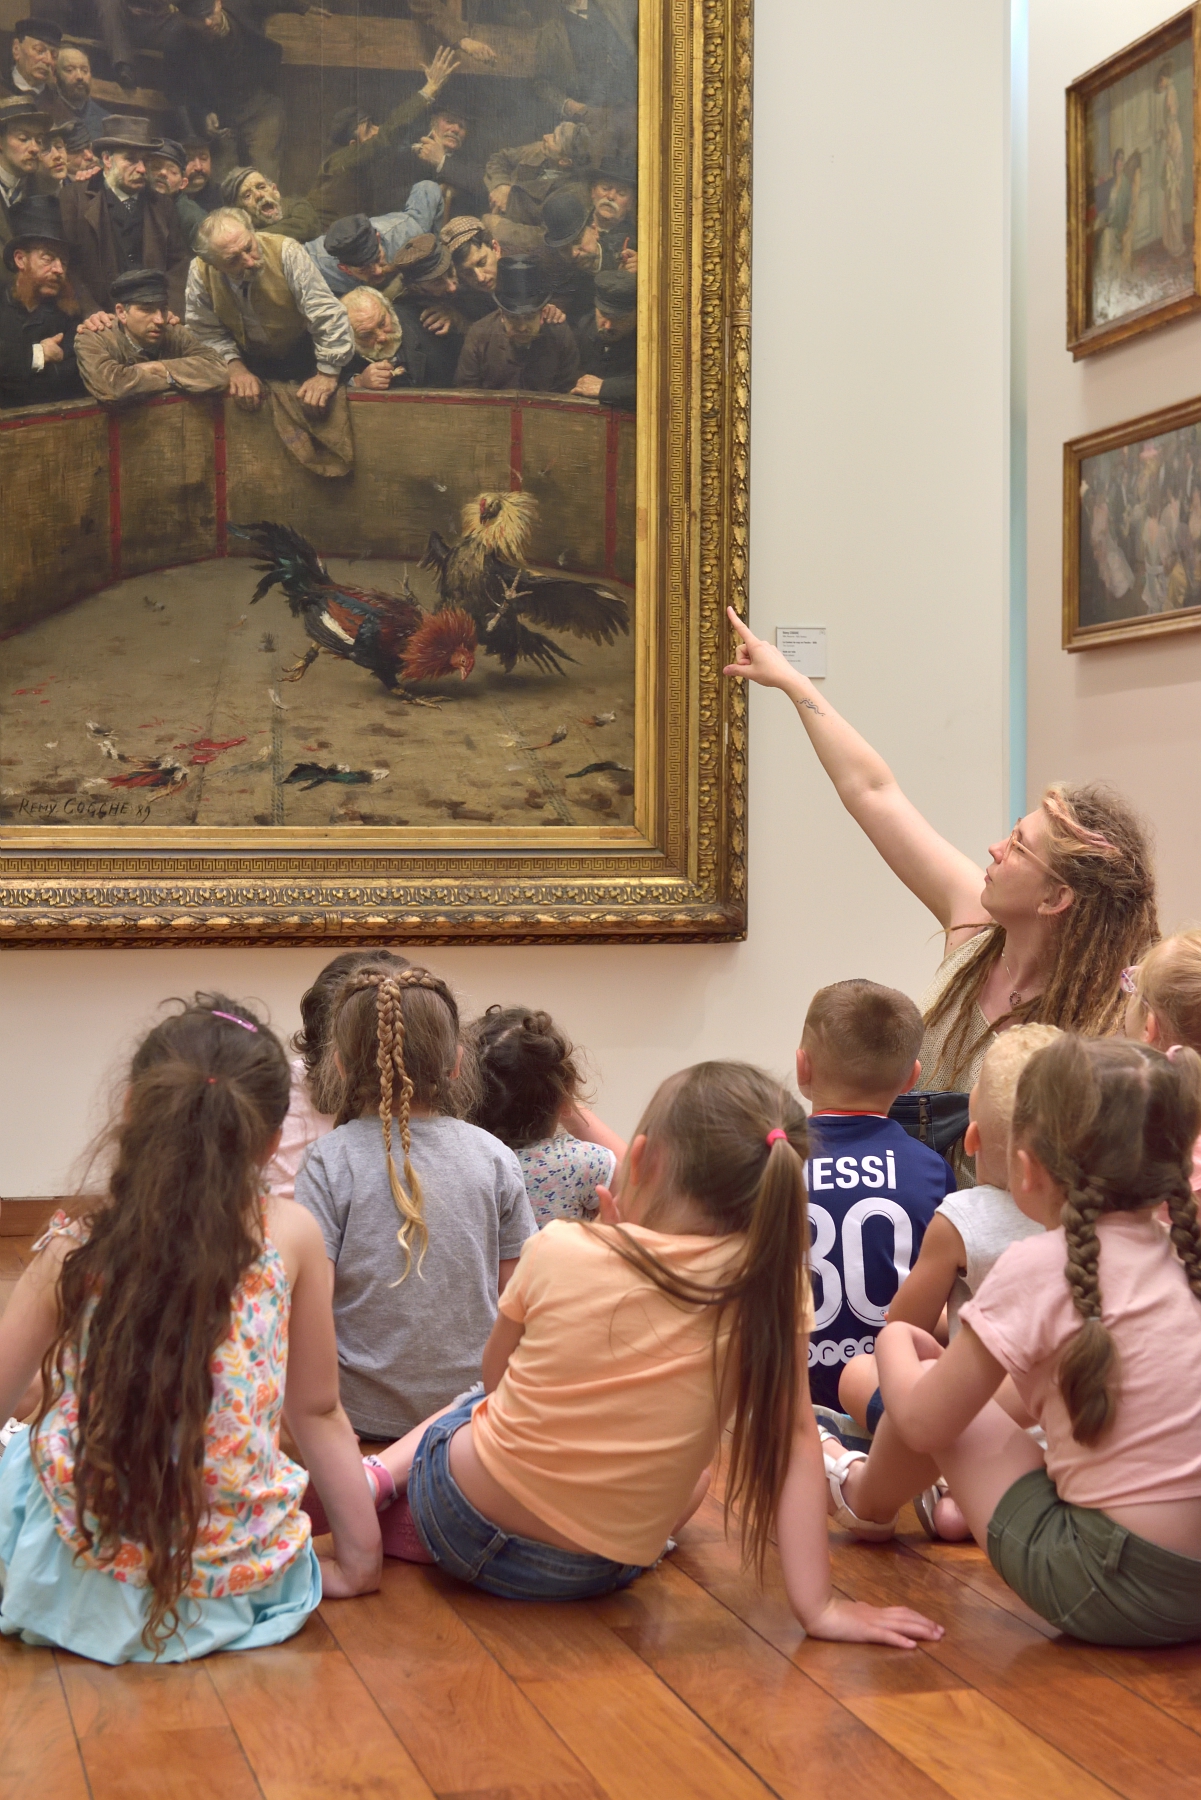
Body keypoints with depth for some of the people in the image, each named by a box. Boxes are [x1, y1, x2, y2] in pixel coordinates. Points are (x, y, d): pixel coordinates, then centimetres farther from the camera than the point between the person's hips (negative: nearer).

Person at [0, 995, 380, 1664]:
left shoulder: (72, 1252, -7)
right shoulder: (290, 1236, -6)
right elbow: (318, 1412, 1)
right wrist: (359, 1556, 11)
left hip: (82, 1590, 0)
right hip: (242, 1579, 0)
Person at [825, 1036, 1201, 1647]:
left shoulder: (1038, 1268, -13)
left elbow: (922, 1421, -4)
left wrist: (895, 1342, 16)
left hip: (1111, 1589, -6)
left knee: (927, 1383, 10)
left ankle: (863, 1494, 39)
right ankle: (956, 1508, 48)